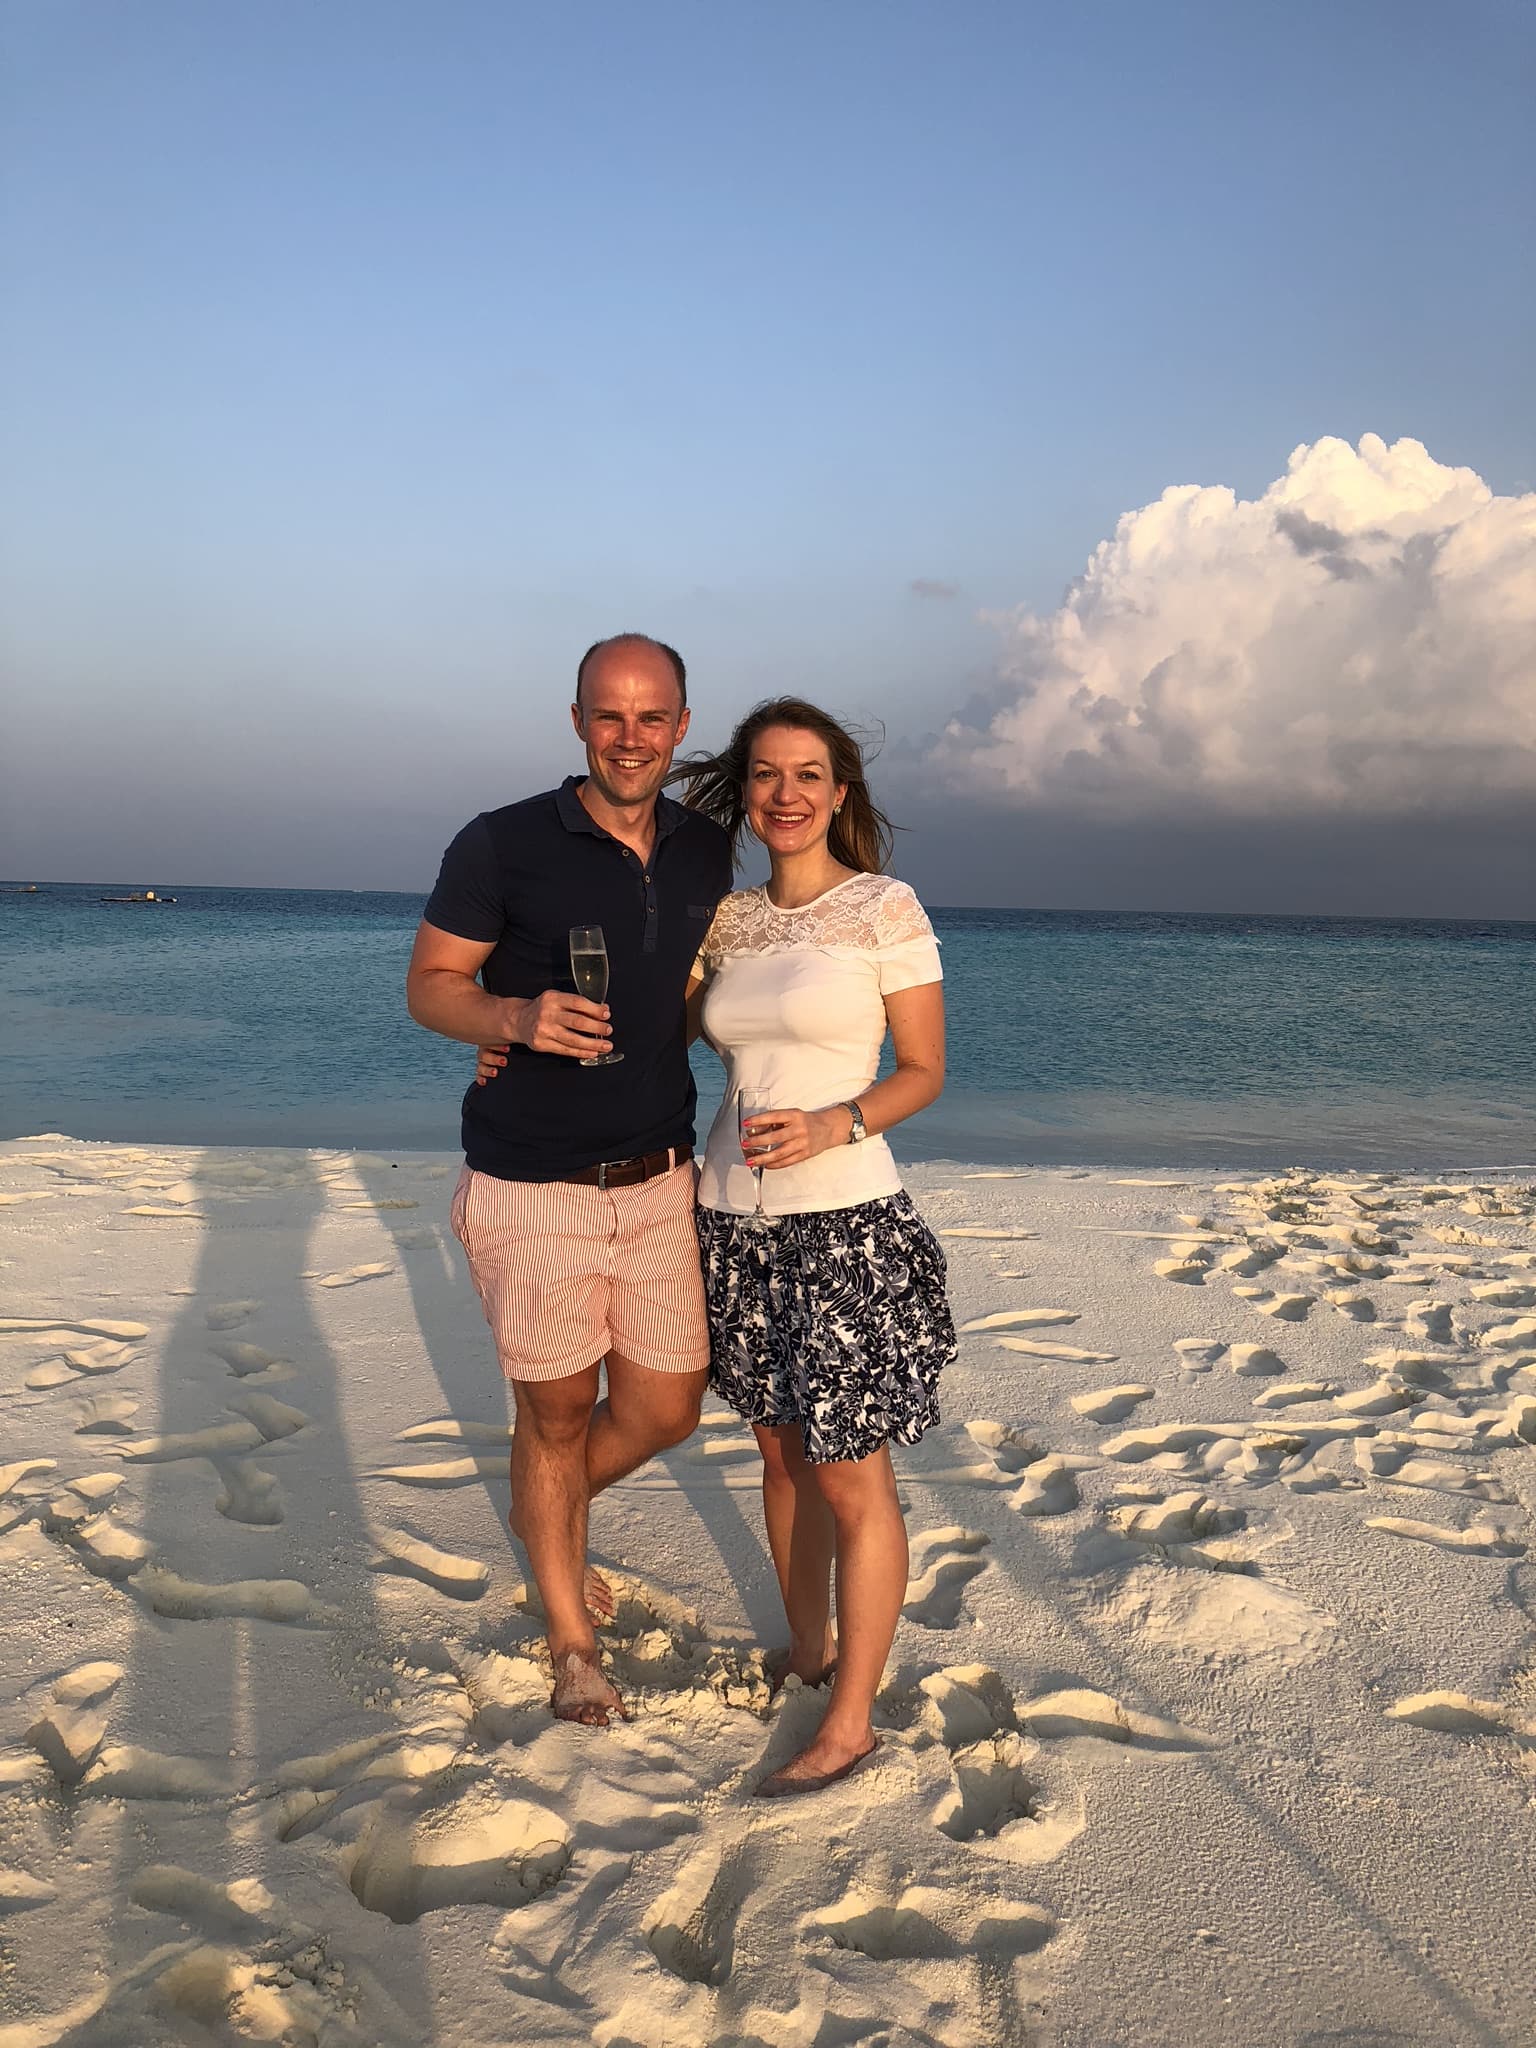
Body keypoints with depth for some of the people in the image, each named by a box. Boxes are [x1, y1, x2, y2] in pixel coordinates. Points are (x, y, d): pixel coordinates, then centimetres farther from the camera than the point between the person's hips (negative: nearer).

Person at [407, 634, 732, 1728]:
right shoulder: (504, 845, -11)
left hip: (659, 1181, 5)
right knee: (557, 1415, 10)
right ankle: (570, 1640, 34)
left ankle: (554, 1516, 47)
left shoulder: (707, 851, 4)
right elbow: (430, 985, -5)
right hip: (533, 1188, -4)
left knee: (666, 1411, 12)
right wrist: (517, 1016, -24)